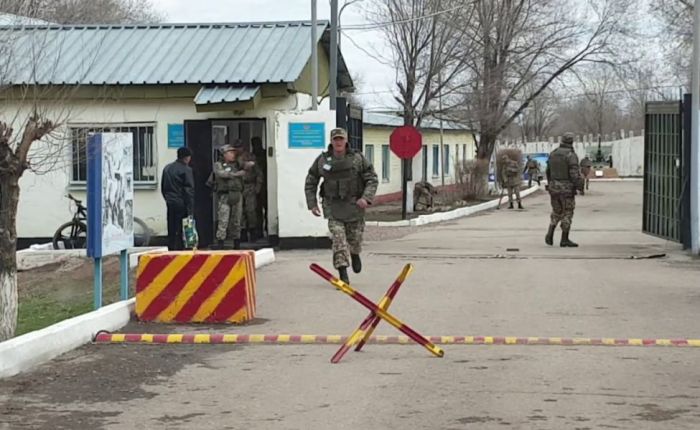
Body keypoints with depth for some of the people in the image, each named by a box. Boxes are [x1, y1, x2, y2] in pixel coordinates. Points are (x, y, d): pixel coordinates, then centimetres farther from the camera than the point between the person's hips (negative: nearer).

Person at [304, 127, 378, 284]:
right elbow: (310, 183, 11)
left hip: (354, 205, 0)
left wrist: (366, 197, -15)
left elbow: (372, 179, 0)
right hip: (333, 207, 0)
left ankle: (355, 255, 46)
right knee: (338, 239, -11)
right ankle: (343, 275, -11)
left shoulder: (358, 159, -2)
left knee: (355, 238, 9)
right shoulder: (322, 160, 1)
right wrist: (312, 204, 4)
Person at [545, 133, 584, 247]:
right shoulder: (571, 155, -13)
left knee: (556, 212, 18)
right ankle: (564, 240, 1)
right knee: (567, 213, 1)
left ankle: (550, 235, 6)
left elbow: (548, 171, 15)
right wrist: (580, 187, -12)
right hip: (567, 188, -6)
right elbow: (575, 173, -19)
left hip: (554, 187, 6)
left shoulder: (553, 154, 8)